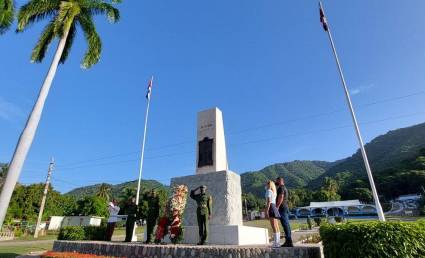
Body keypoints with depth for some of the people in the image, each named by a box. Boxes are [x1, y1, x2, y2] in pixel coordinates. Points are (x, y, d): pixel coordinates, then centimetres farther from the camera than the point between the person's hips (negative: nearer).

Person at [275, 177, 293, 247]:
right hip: (285, 208, 10)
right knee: (287, 224, 9)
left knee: (285, 224, -10)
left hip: (282, 208, -10)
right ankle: (288, 241, 12)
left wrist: (277, 207, -22)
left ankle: (289, 241, -9)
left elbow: (281, 198, -20)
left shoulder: (281, 188, -9)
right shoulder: (284, 188, 22)